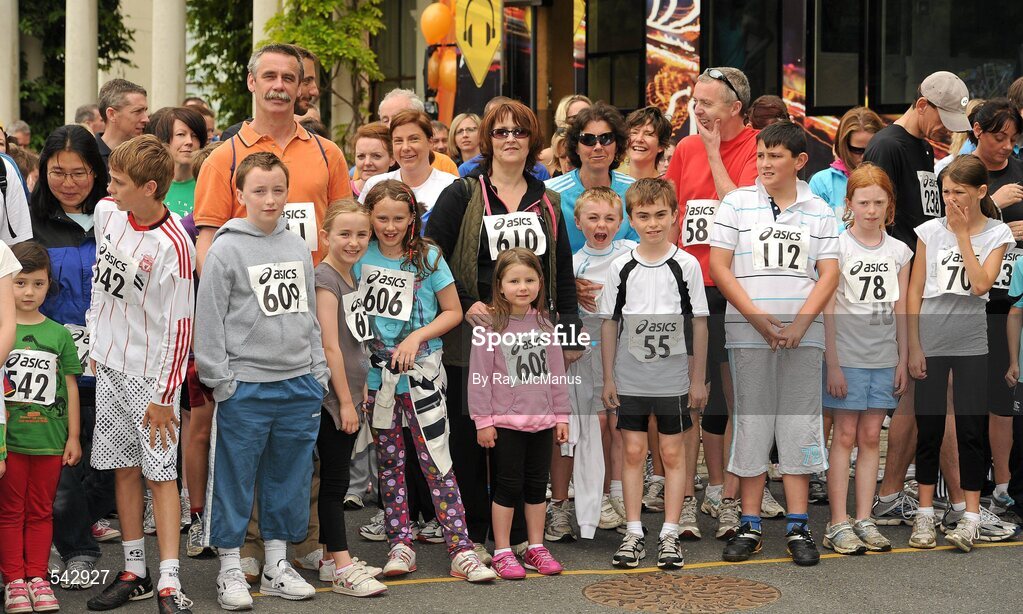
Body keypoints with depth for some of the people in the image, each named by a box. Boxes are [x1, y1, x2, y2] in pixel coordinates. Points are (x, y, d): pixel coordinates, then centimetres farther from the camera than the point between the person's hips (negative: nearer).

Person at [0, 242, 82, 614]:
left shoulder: (59, 334, 4)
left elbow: (70, 387, 9)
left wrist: (73, 436, 7)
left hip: (49, 440, 2)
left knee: (40, 511, 9)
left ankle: (37, 577, 17)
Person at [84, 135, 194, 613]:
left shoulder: (172, 246, -22)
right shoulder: (106, 212, -1)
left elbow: (180, 326, -19)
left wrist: (163, 396, -16)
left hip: (151, 372, -6)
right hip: (109, 363, 6)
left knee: (159, 473, -4)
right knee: (124, 468, 11)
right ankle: (134, 573, 20)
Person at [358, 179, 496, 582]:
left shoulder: (428, 258, -3)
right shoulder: (360, 257, 2)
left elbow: (453, 312, 1)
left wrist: (416, 337, -13)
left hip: (421, 373, -2)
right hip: (376, 374, 2)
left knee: (436, 460, -5)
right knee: (389, 461, 9)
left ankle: (461, 550, -5)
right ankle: (400, 545, 16)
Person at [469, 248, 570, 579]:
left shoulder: (544, 324, 7)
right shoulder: (491, 324, -8)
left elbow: (557, 371, 12)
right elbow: (479, 375, -8)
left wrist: (561, 415, 10)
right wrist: (483, 420, -10)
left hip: (542, 420, 5)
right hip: (505, 421, -5)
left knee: (537, 485, 11)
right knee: (508, 486, 0)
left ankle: (536, 548, 22)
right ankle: (502, 552, 10)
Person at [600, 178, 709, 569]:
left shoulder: (686, 265, -3)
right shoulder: (621, 268, 0)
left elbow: (700, 324, 0)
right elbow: (609, 324, 5)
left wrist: (698, 379, -2)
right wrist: (608, 379, 2)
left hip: (673, 379, -1)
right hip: (629, 380, 1)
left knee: (672, 453, 4)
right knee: (633, 452, 6)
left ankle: (670, 534, 11)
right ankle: (634, 533, 13)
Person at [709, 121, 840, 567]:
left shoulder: (818, 211, 8)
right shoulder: (736, 204, 4)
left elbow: (829, 275, 3)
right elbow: (719, 268, -1)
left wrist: (799, 323, -11)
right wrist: (759, 319, -11)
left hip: (803, 334, 1)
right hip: (747, 334, -1)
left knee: (800, 425, 1)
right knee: (751, 424, 2)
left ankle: (797, 527, 8)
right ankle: (749, 526, 9)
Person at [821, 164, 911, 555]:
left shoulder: (899, 252, 8)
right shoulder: (837, 247, -4)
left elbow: (900, 310, 11)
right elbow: (828, 309, -6)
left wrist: (903, 360, 7)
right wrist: (832, 363, -10)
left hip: (885, 358, 4)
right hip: (847, 356, -4)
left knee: (871, 437, 6)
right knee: (845, 436, -2)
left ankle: (864, 520, 11)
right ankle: (838, 524, 1)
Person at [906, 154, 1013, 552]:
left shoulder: (997, 234, 1)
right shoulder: (930, 231, 3)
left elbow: (981, 284, -13)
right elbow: (915, 291, 4)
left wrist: (963, 235, -10)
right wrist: (913, 347, -1)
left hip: (972, 344, -1)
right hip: (931, 343, 1)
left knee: (971, 429, 1)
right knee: (928, 428, 4)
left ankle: (970, 518, 7)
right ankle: (925, 514, 13)